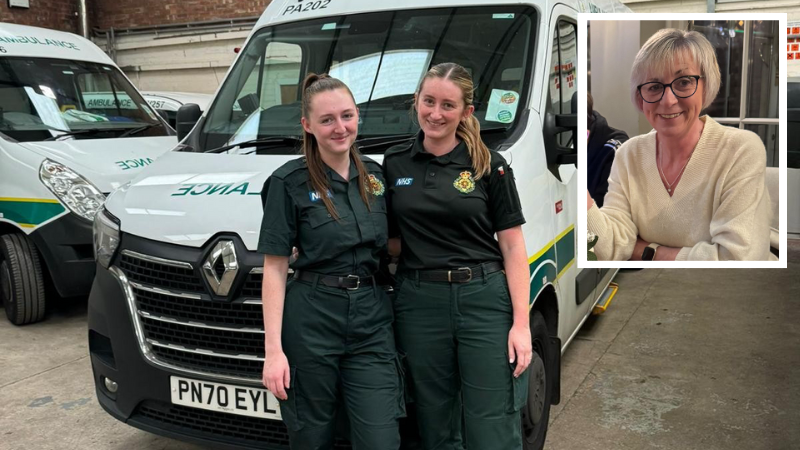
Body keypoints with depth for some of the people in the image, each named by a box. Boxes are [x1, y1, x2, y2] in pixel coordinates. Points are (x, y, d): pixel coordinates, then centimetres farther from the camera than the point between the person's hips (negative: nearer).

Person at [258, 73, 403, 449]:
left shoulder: (376, 176, 8)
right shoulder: (289, 183, -7)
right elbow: (275, 269, -7)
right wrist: (273, 349, -11)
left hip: (371, 319, 4)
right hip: (310, 322, -3)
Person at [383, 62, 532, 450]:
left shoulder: (489, 165, 0)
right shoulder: (394, 164, 7)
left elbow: (512, 246, -2)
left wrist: (521, 324, -8)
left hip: (485, 301, -2)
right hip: (418, 303, 3)